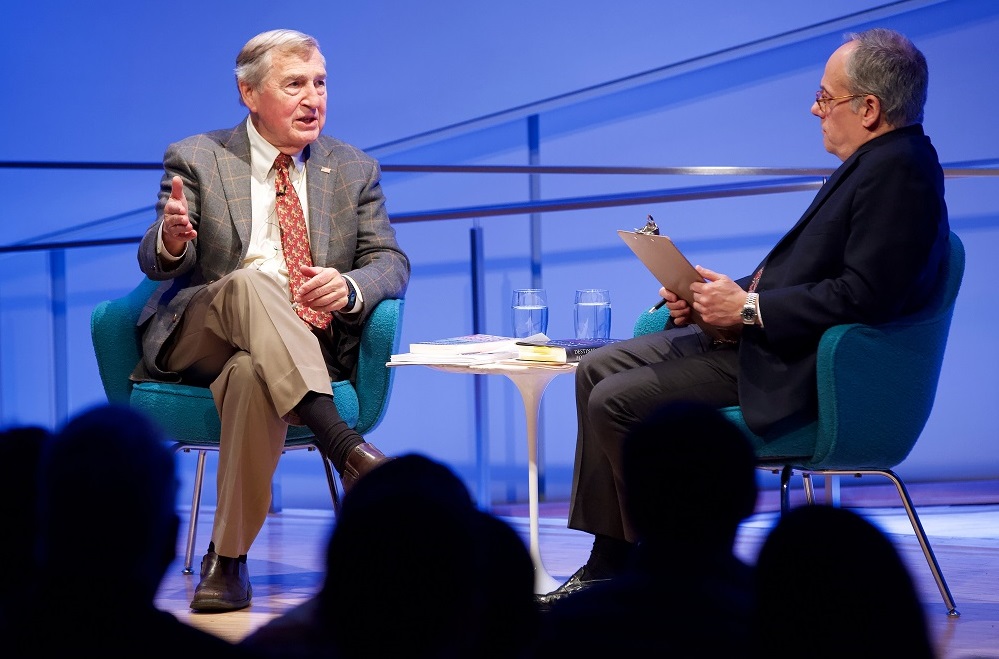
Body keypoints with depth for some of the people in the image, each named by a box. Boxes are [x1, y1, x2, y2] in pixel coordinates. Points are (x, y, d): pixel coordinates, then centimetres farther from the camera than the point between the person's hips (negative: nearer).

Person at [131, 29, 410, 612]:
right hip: (196, 339, 0)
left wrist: (350, 287, -17)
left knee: (252, 377, -37)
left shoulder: (355, 171, 16)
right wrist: (172, 238, -28)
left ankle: (228, 561, -27)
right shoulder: (197, 160, 9)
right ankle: (346, 447, -46)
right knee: (247, 283, -36)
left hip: (311, 348, 1)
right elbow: (155, 263, -1)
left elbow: (392, 264, 9)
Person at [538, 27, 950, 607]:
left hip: (791, 372, -11)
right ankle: (610, 562, 8)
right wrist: (728, 294, 4)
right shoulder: (875, 163, 14)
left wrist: (748, 309, -20)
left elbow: (863, 296, -27)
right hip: (760, 339, 11)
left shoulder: (899, 171, -18)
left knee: (617, 403, -17)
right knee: (598, 371, 10)